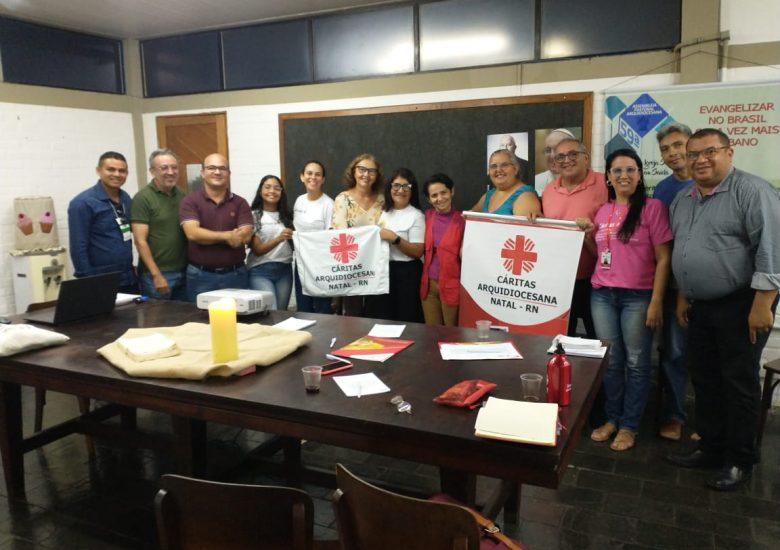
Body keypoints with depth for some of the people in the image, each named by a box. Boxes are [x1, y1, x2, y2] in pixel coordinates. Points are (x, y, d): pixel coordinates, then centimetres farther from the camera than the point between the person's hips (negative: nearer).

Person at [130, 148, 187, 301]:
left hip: (183, 271, 5)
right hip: (157, 275, -5)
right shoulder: (143, 198, -8)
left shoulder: (181, 196, 9)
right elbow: (140, 241, -12)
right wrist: (157, 275, -15)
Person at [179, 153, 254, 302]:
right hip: (200, 275, -1)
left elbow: (245, 236, -9)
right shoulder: (190, 201, 0)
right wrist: (227, 236, -13)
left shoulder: (240, 203, 4)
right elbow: (192, 233, -14)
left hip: (235, 274, 1)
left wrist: (206, 236, -12)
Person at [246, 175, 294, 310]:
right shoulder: (254, 216, -4)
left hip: (285, 270, 5)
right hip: (260, 271, -5)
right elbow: (257, 250, -9)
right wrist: (278, 239, -24)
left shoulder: (286, 215, 12)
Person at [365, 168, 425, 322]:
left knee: (403, 321, -1)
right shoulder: (384, 212, 12)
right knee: (379, 319, 11)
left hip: (405, 273, -6)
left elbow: (418, 252, -14)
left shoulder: (416, 216, -7)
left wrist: (395, 239, -21)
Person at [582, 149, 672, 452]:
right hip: (602, 295, 5)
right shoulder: (602, 211, 12)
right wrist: (586, 231, 2)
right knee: (610, 361, 12)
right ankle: (612, 418, 26)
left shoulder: (652, 207, -5)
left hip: (638, 297, -5)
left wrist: (656, 302, -12)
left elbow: (663, 258, -7)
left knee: (636, 363, 5)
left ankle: (629, 425, 18)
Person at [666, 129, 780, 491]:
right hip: (700, 306, 7)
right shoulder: (682, 200, 11)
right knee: (704, 380, 14)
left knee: (739, 384, 2)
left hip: (741, 304, -7)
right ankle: (711, 447, 28)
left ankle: (739, 461, 17)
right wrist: (683, 295, 17)